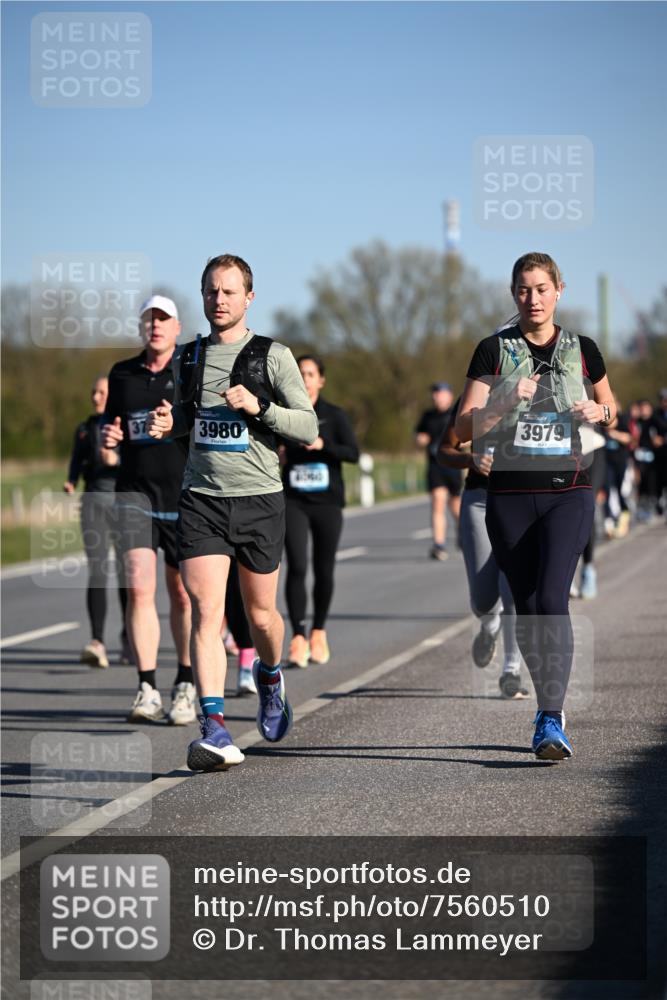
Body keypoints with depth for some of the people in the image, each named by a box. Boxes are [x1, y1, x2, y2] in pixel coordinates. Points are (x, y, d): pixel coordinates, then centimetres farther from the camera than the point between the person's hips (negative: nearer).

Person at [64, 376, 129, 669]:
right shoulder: (84, 429, 15)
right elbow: (76, 465, 18)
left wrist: (117, 459, -23)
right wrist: (70, 484, -3)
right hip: (94, 501, 2)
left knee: (126, 575, 6)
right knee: (96, 572, -12)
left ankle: (130, 640, 23)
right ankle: (97, 642, -22)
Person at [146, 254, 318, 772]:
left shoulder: (274, 356, -1)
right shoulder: (190, 356, 11)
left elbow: (308, 427, -4)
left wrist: (259, 406, -19)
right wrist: (169, 422, 4)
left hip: (258, 498, -2)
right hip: (201, 499, 2)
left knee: (260, 614, 11)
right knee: (207, 610, -13)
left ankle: (270, 674, 45)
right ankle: (215, 729, -19)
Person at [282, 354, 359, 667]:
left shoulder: (334, 416, 1)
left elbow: (353, 453, -8)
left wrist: (324, 445, -22)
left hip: (327, 503, 0)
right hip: (293, 502, 0)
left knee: (323, 570, 6)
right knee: (296, 567, -14)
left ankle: (319, 632, 26)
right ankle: (298, 638, -15)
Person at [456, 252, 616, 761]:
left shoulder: (582, 350, 6)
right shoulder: (494, 350, 1)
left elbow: (611, 408, 21)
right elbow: (465, 429, -4)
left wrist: (598, 411, -2)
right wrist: (507, 400, -20)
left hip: (568, 492, -1)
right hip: (510, 495, 1)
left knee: (552, 598, -18)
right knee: (526, 609, 5)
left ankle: (551, 722, -20)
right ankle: (551, 705, 24)